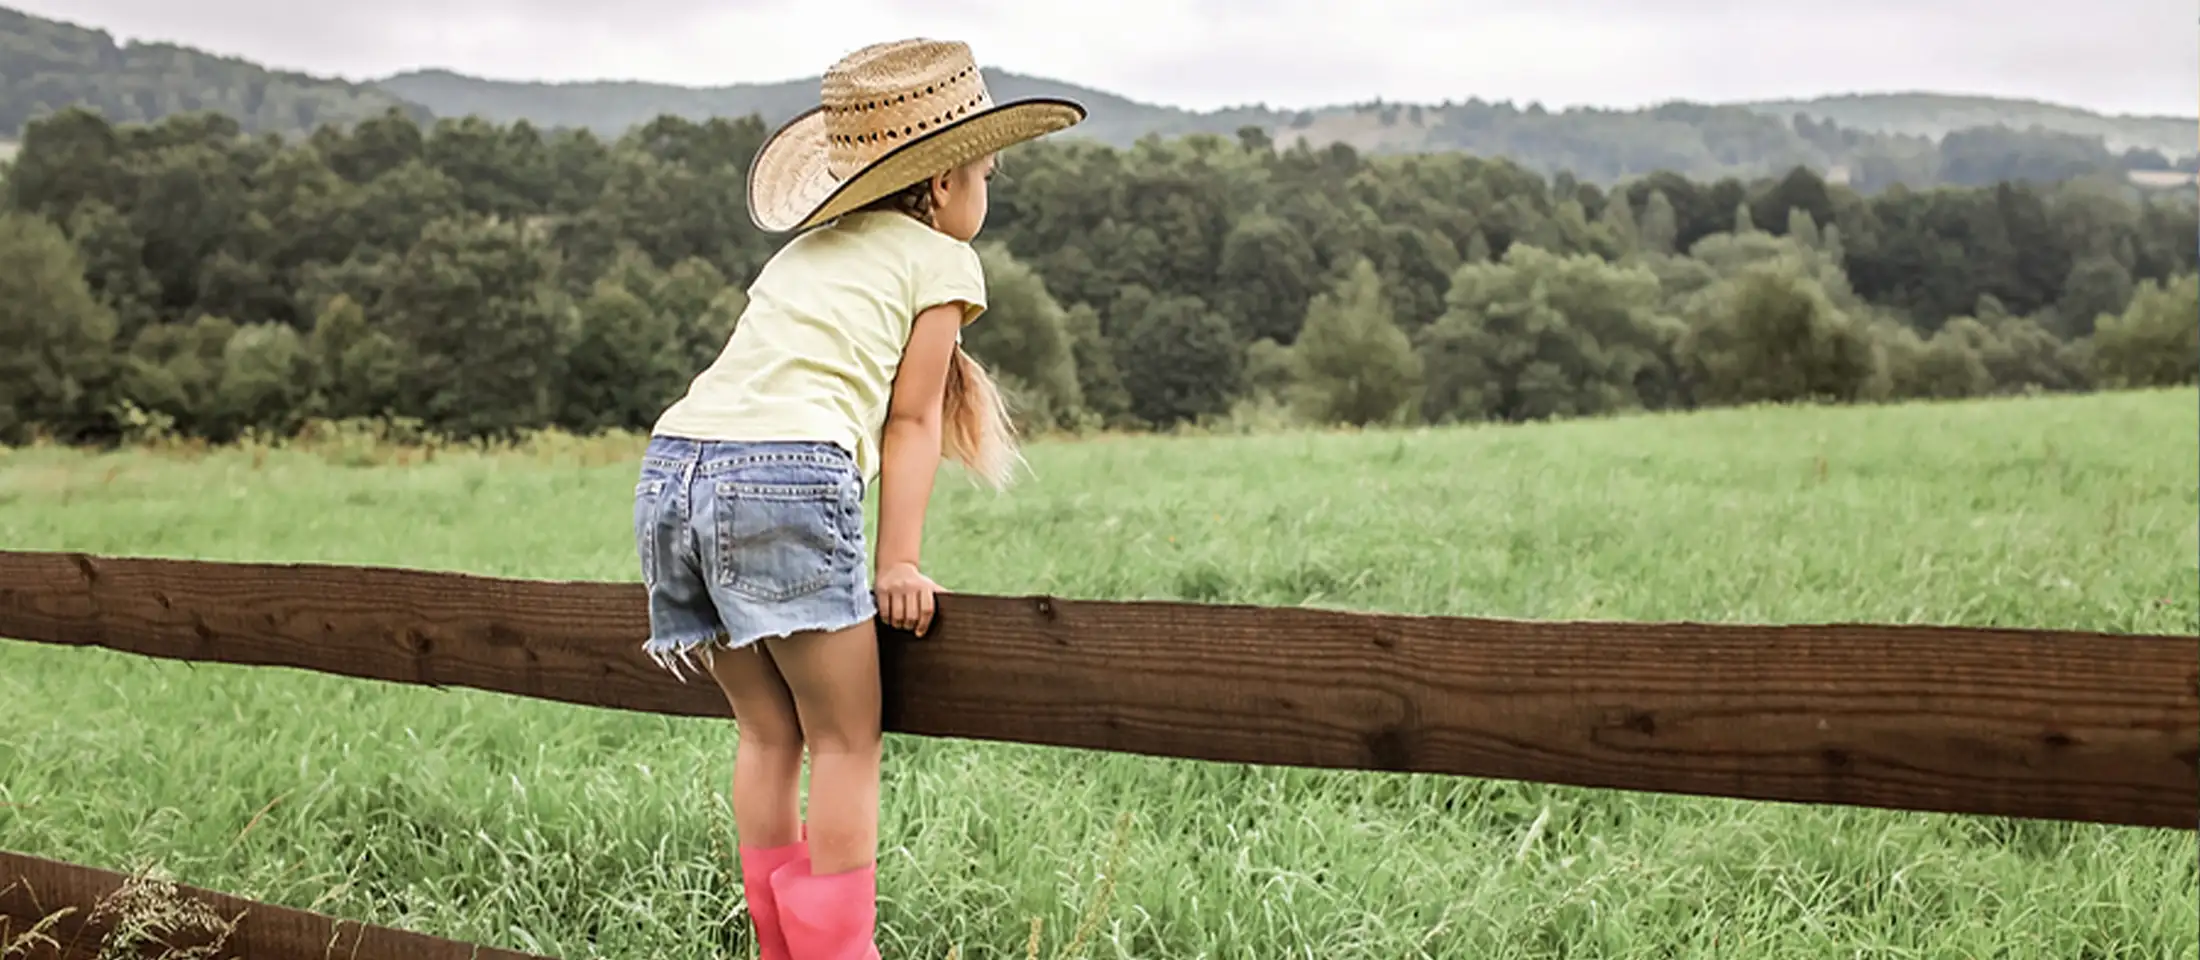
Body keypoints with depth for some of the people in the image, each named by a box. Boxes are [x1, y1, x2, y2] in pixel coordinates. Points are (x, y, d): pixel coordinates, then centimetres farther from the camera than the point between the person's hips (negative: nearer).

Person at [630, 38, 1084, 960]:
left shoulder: (803, 250, 29)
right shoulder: (940, 260, 10)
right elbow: (909, 420, 5)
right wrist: (900, 562, 5)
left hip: (673, 466, 7)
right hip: (787, 476, -7)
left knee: (767, 732, 17)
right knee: (846, 744, 4)